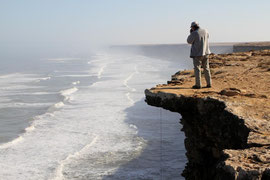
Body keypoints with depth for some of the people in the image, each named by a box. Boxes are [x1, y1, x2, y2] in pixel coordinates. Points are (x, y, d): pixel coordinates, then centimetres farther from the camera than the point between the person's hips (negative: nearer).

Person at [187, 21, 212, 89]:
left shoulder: (194, 33, -15)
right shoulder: (205, 31, 4)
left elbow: (189, 41, -4)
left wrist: (191, 33, 4)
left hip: (197, 54, -6)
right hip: (205, 53, 6)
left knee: (197, 69, -1)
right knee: (206, 68, 12)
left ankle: (198, 85, -3)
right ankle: (209, 83, 14)